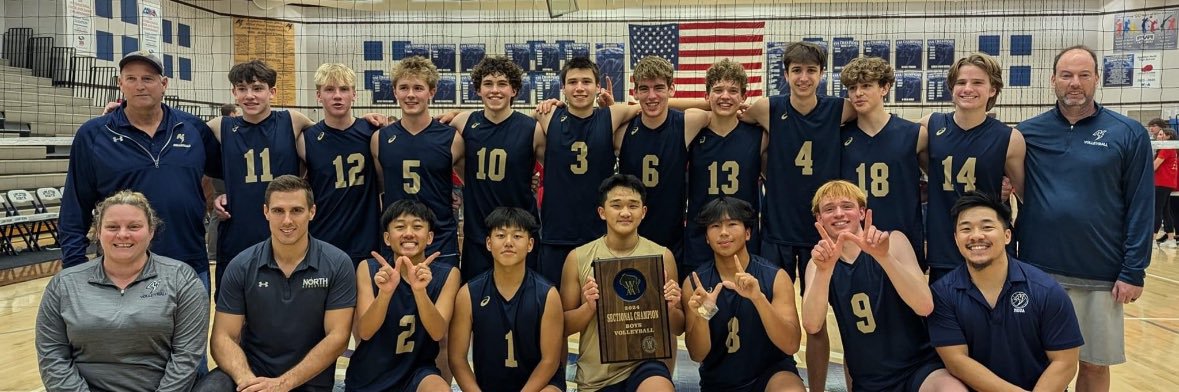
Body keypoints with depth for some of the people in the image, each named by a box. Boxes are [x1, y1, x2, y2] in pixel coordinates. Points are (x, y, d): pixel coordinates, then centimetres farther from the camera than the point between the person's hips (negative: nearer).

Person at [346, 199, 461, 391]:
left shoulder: (446, 275, -7)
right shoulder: (368, 269, -6)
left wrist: (420, 290, -33)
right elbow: (364, 333, -15)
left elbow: (438, 333, -17)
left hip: (418, 372, -1)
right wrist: (385, 292, -32)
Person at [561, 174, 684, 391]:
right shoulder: (578, 258, -1)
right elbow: (564, 327, 4)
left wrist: (670, 308, -13)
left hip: (646, 362, -1)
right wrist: (589, 307, -15)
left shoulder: (662, 256, 0)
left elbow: (678, 329, 8)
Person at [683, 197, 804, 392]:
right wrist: (701, 316, -26)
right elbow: (697, 355, -6)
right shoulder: (694, 282, -5)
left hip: (770, 372, -1)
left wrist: (758, 297, -32)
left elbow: (791, 345, -18)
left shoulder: (775, 277, -9)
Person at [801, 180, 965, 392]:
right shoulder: (819, 262, 3)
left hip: (919, 367, -3)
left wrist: (883, 256, -30)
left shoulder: (894, 241, -3)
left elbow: (925, 307, -17)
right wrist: (824, 270, -28)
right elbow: (811, 326, -13)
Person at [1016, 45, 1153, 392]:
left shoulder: (1129, 134, -1)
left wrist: (1134, 272, -6)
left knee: (1095, 364, 12)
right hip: (1037, 272, 1)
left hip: (1101, 276, -1)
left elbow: (1140, 208, -3)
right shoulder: (1028, 132, 2)